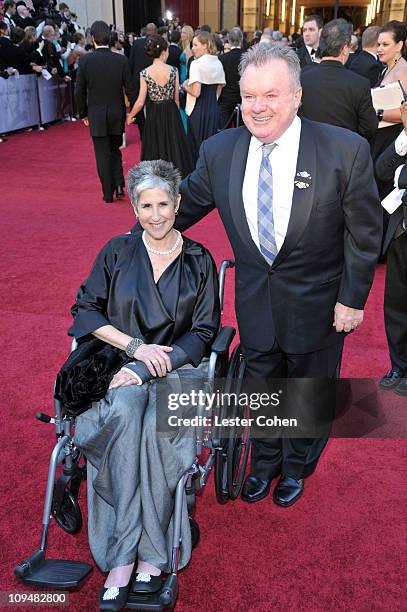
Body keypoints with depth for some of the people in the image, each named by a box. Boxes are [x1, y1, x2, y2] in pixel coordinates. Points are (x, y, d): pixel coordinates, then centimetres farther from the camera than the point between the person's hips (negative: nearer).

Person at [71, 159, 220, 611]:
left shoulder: (199, 261, 7)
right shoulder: (117, 252, 10)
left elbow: (203, 332, 1)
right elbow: (85, 310, 5)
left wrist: (148, 368, -13)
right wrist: (136, 346, -10)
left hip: (179, 367, 0)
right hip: (124, 366, 1)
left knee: (156, 426, -32)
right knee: (124, 413, -33)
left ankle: (150, 551, -17)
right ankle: (127, 555, -25)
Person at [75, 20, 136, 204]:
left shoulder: (84, 61, -9)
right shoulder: (121, 60, -5)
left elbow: (79, 92, -5)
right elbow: (130, 89, -2)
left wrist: (83, 114, 8)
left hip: (96, 116, -2)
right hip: (117, 115, 2)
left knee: (103, 155, 6)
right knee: (115, 150, 20)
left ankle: (108, 194, 11)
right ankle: (119, 185, 6)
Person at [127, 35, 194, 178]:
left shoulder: (145, 73, -9)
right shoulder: (173, 70, -6)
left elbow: (140, 102, -9)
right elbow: (176, 98, 1)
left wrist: (130, 116, 6)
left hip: (154, 116, 0)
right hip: (171, 113, 0)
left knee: (155, 149, 11)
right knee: (173, 146, 12)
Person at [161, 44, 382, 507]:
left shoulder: (346, 150, -18)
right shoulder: (218, 150, -9)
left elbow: (364, 233, -10)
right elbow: (185, 205, 5)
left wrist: (352, 299, -9)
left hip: (317, 306, -2)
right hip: (255, 302, 2)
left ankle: (298, 467, 49)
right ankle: (265, 461, 50)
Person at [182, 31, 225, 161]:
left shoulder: (197, 63, -14)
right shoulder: (218, 63, 8)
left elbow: (196, 92, -20)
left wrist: (185, 86, -3)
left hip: (198, 110, -7)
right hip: (214, 109, 7)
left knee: (197, 144, 3)